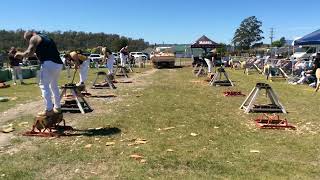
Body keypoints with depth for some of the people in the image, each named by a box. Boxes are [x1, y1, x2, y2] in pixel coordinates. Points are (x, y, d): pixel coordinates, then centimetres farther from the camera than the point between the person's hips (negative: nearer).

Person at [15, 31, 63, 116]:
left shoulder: (34, 38, 5)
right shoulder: (47, 38, 28)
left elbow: (29, 53, -6)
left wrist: (21, 54, 13)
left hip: (49, 64, -8)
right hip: (58, 64, 8)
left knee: (44, 86, -1)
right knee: (54, 85, 19)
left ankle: (49, 110, -5)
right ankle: (57, 107, 23)